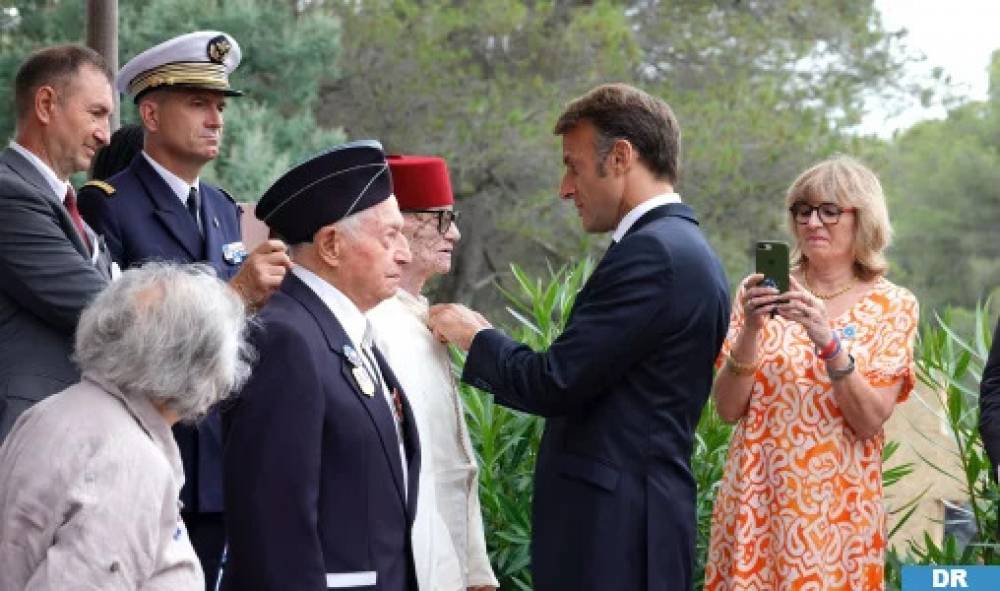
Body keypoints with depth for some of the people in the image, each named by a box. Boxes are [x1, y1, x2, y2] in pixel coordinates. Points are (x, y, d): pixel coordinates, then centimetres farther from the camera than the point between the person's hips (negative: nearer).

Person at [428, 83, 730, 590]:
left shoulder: (650, 253, -15)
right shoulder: (685, 248, 16)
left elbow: (554, 384, -16)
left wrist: (477, 338, 0)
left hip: (613, 529, -10)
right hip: (640, 515, 10)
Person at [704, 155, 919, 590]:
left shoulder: (892, 307, -1)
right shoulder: (762, 294, 3)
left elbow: (870, 421, -10)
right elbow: (728, 408, -2)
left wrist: (829, 341, -23)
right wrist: (750, 330, -16)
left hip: (836, 507, -1)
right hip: (755, 500, 2)